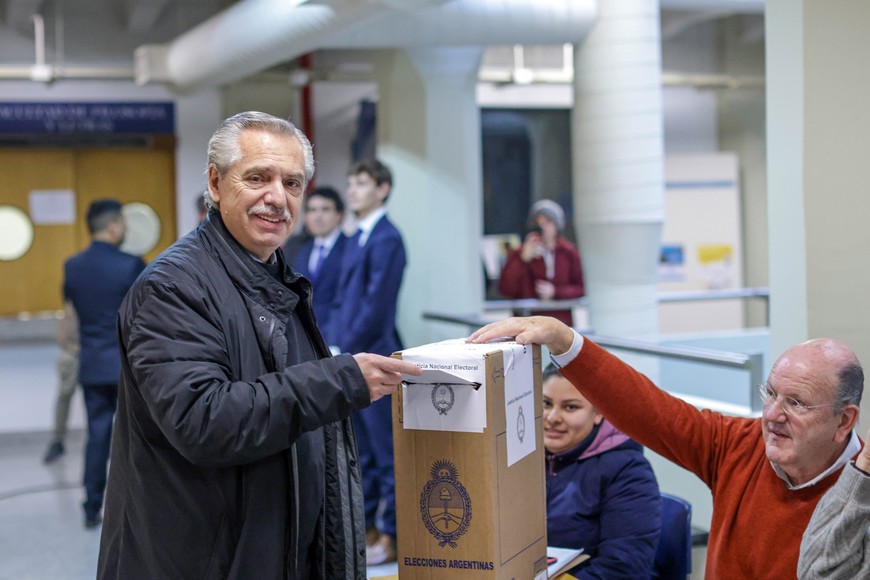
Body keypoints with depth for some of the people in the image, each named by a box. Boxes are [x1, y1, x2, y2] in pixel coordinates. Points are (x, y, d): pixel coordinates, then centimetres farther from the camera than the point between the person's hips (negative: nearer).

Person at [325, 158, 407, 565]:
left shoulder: (386, 238, -12)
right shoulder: (356, 239, 16)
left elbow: (377, 305, -17)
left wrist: (347, 352, -15)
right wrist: (334, 348, 8)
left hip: (373, 360, -9)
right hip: (349, 360, 9)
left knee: (386, 452, -1)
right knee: (361, 451, 16)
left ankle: (393, 535, 6)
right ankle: (366, 525, 25)